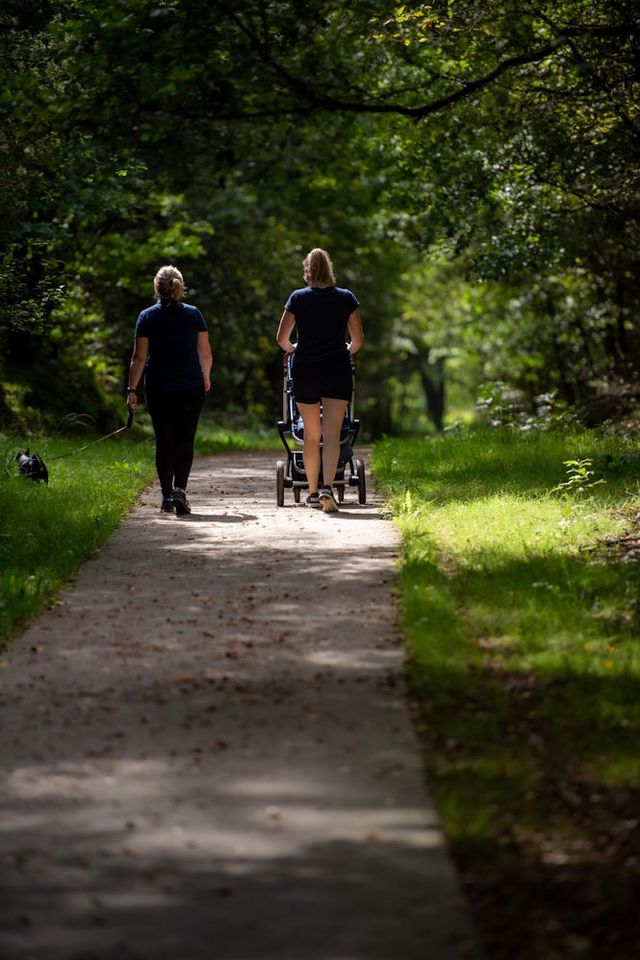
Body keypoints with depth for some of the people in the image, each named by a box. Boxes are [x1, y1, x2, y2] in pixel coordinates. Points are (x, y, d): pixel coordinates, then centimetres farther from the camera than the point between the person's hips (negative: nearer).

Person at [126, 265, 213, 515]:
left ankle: (167, 496, 13)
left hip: (158, 389, 0)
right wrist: (206, 378, 23)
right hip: (191, 389, 0)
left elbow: (139, 357, -6)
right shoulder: (193, 314, 1)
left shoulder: (147, 317, -2)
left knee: (164, 442, 10)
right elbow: (206, 354, 5)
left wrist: (132, 389, -1)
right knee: (185, 440, 2)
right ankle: (180, 488, -17)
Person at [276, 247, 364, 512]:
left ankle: (312, 493, 17)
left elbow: (281, 339, 3)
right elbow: (358, 340, 5)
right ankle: (327, 488, -23)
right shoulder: (346, 298, 2)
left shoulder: (298, 298, 1)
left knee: (311, 434, 11)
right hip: (337, 371, -1)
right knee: (332, 433, -5)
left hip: (305, 371, 1)